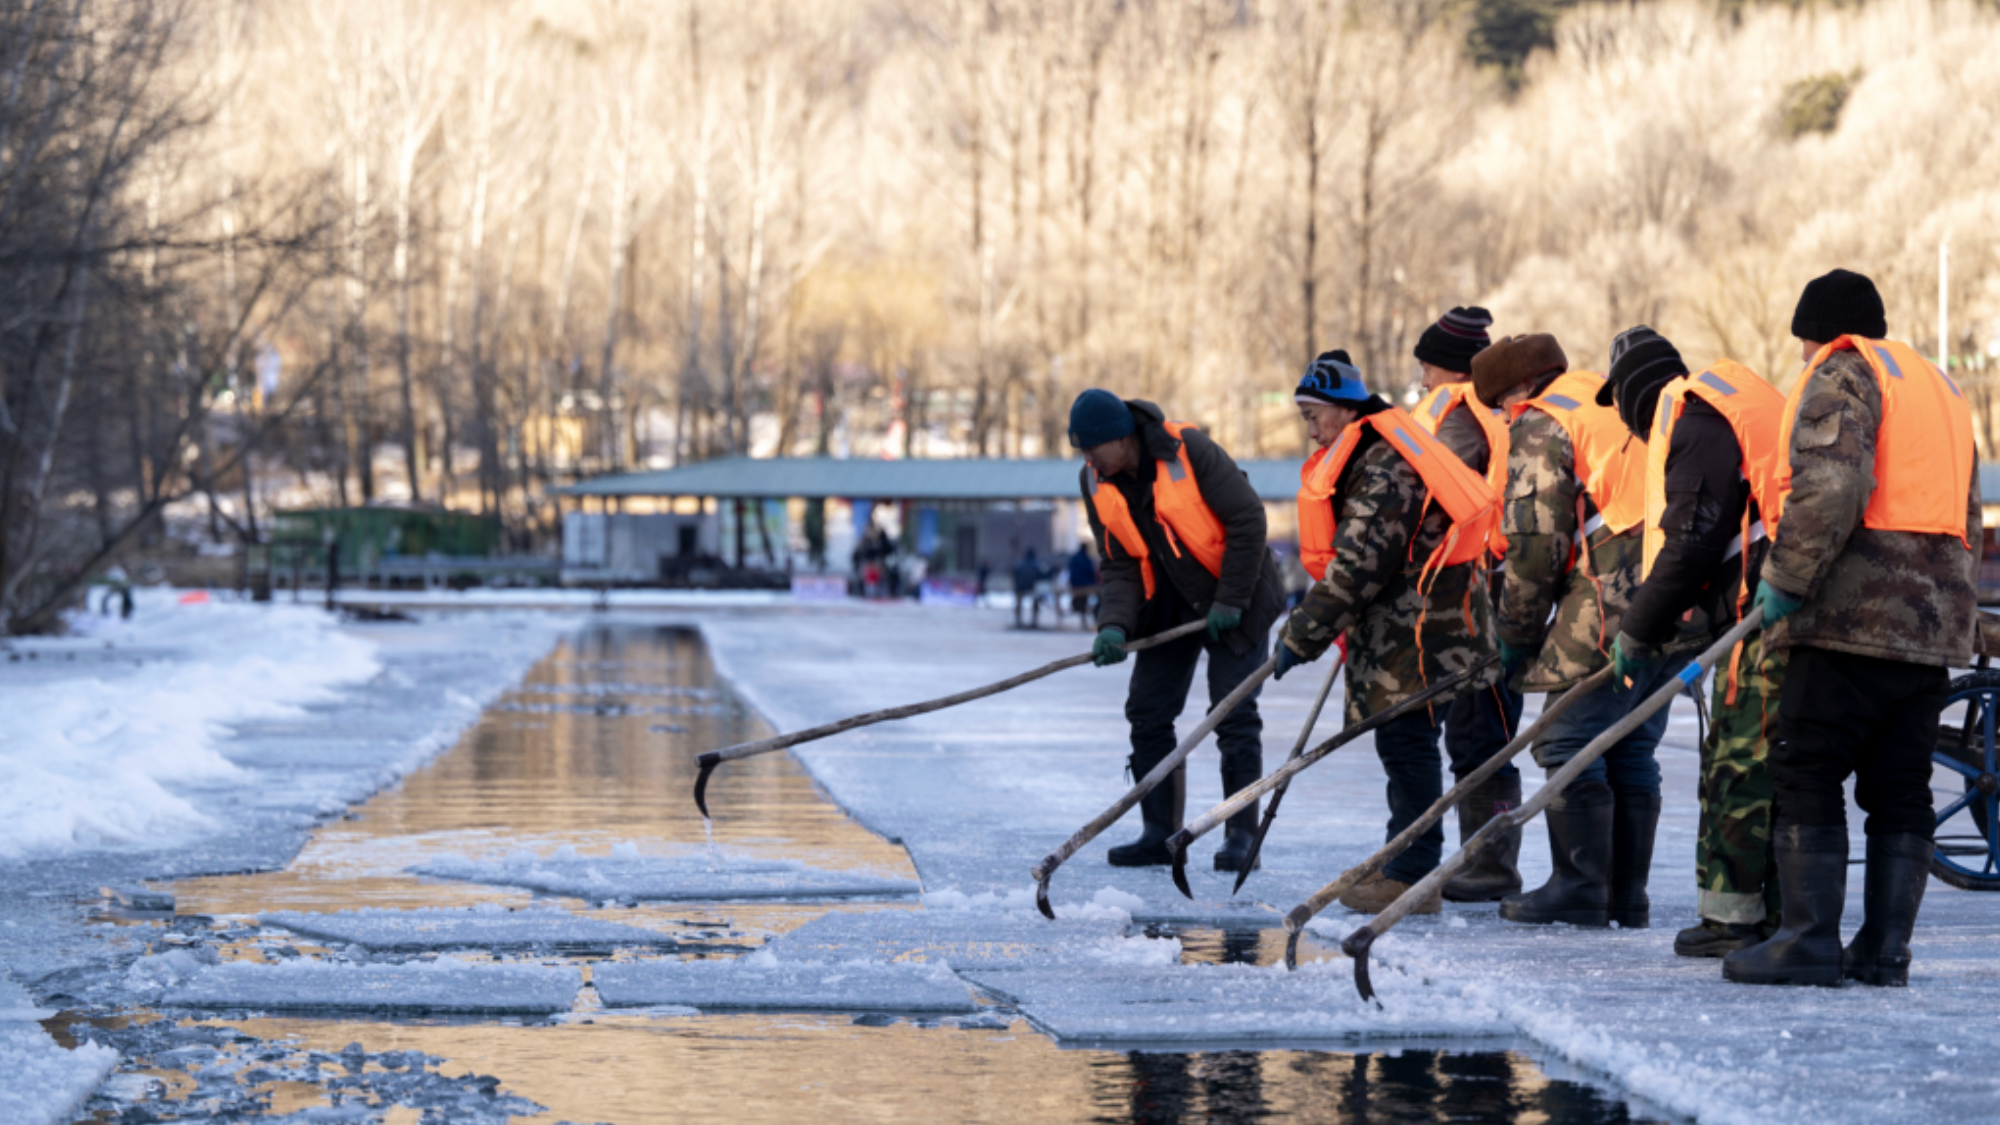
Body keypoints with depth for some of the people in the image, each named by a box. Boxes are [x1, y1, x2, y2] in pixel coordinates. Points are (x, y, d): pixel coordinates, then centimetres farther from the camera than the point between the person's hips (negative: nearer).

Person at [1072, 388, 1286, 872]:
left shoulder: (1190, 450, -25)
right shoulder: (1097, 483, -7)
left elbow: (1247, 519, -20)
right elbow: (1118, 564, -3)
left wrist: (1231, 599, -18)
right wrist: (1115, 624, -20)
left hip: (1232, 599, -6)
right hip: (1169, 606, 6)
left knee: (1233, 714, -8)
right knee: (1147, 713, 1)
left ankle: (1241, 835, -1)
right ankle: (1160, 834, 8)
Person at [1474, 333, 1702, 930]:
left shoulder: (1540, 426, -1)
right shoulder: (1624, 406, 24)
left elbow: (1534, 544, -9)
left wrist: (1515, 635, 1)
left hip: (1612, 612, -8)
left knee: (1569, 746, -2)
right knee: (1631, 752, 13)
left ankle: (1580, 891, -4)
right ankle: (1627, 897, 13)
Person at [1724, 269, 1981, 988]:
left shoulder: (1841, 375, -3)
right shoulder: (1940, 386, 24)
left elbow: (1829, 487, -19)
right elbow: (1966, 514, 24)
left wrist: (1786, 577, -14)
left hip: (1853, 616, -8)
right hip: (1936, 624, 8)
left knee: (1807, 779, -4)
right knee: (1900, 789, 8)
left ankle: (1811, 941, -8)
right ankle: (1884, 951, 6)